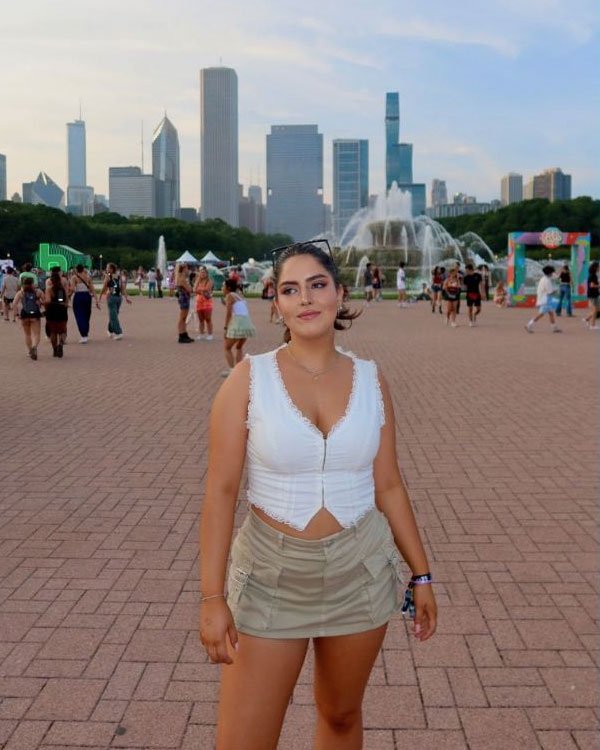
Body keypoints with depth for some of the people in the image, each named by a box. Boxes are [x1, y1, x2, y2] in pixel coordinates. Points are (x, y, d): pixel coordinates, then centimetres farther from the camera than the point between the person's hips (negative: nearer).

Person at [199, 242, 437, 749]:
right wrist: (213, 598, -13)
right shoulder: (249, 379, -10)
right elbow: (220, 492, -10)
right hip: (271, 574, -2)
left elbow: (388, 487, 5)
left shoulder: (371, 380, -2)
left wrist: (421, 574, 7)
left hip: (359, 572, 2)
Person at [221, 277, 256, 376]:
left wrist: (226, 328, -9)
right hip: (247, 323, 7)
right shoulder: (240, 295, 21)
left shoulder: (230, 296, -1)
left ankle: (232, 370, -4)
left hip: (237, 323, -7)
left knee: (227, 348, 8)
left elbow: (228, 313, -8)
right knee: (239, 347, 26)